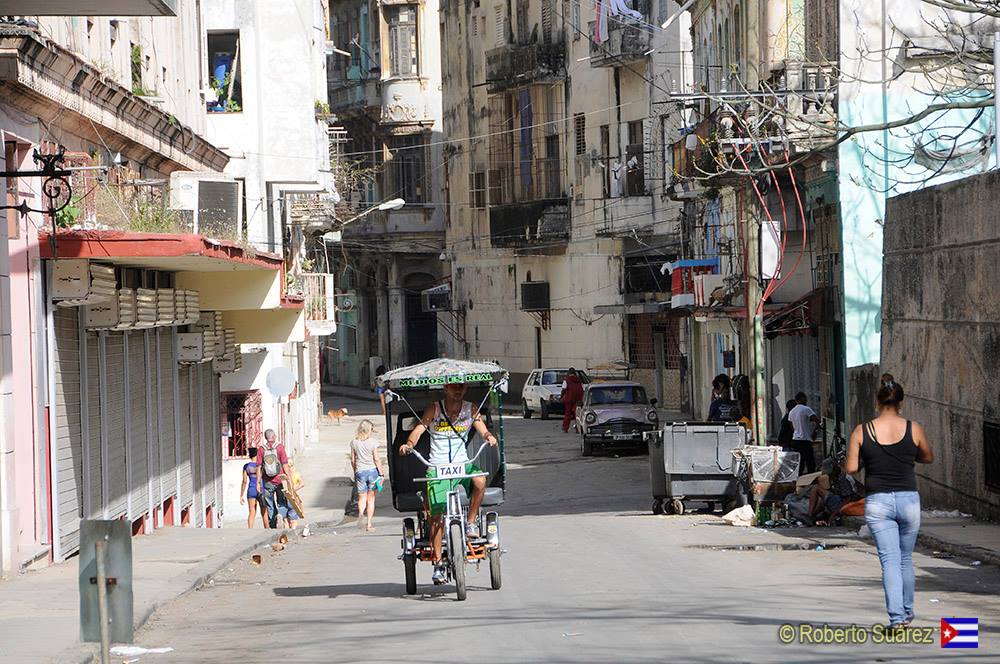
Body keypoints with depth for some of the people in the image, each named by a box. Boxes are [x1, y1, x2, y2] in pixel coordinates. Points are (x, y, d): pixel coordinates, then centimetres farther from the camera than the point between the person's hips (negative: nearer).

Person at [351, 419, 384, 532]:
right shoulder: (373, 441, -8)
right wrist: (381, 473, 1)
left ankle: (361, 512, -23)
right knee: (371, 498, 9)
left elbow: (353, 460, 4)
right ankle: (369, 524, 9)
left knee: (362, 497, 10)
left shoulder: (354, 442, -1)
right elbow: (376, 459, -7)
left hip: (360, 472, 1)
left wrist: (355, 473, 17)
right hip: (372, 470, -1)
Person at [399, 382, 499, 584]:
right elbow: (419, 429, -9)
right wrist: (409, 444, -29)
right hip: (437, 467, -2)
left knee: (480, 481, -32)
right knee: (436, 514, -13)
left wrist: (489, 437, -25)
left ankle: (471, 522, -8)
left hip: (463, 463, 2)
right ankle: (438, 563, -6)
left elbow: (482, 429, -1)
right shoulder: (434, 410, 1)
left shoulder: (471, 409, 7)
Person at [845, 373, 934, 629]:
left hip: (877, 501, -1)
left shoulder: (862, 431, -4)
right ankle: (907, 612, 31)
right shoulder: (913, 429, -3)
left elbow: (850, 468, -3)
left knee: (890, 561, -1)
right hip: (908, 500, 1)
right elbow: (928, 457, 14)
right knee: (906, 559, 18)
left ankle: (897, 617, -14)